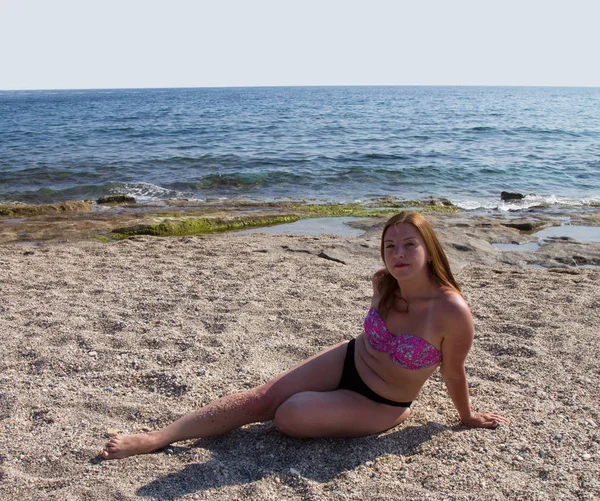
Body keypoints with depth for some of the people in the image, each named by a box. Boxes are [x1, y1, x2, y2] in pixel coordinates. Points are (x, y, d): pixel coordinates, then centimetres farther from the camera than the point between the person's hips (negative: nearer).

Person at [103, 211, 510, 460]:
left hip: (379, 406, -4)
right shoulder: (383, 283, -11)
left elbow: (453, 373, -12)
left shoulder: (452, 312, -29)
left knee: (288, 417, -23)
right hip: (348, 360, 5)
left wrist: (468, 417, 3)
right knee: (260, 398, -8)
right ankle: (154, 439, -5)